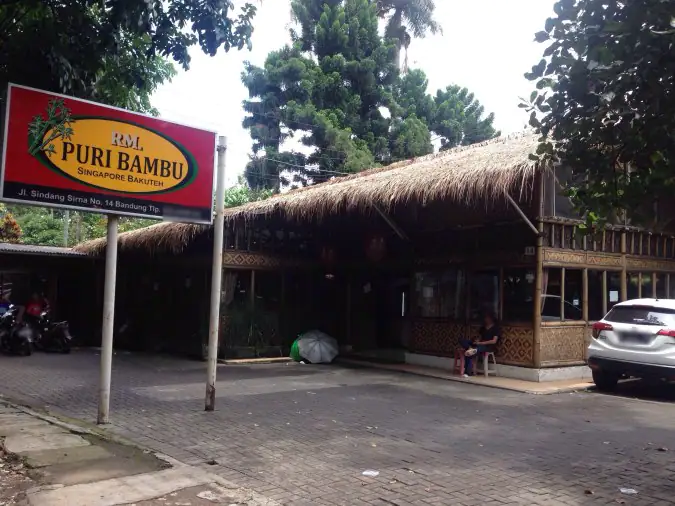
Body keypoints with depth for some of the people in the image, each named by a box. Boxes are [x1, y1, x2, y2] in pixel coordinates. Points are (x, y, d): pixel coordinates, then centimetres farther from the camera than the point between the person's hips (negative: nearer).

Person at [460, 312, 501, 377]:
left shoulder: (496, 328, 0)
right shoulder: (483, 328, 22)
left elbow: (494, 341, -10)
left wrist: (481, 343, -16)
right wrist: (477, 341, -4)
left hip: (489, 346, -8)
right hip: (480, 345, 8)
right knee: (463, 342, -16)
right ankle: (471, 349, -42)